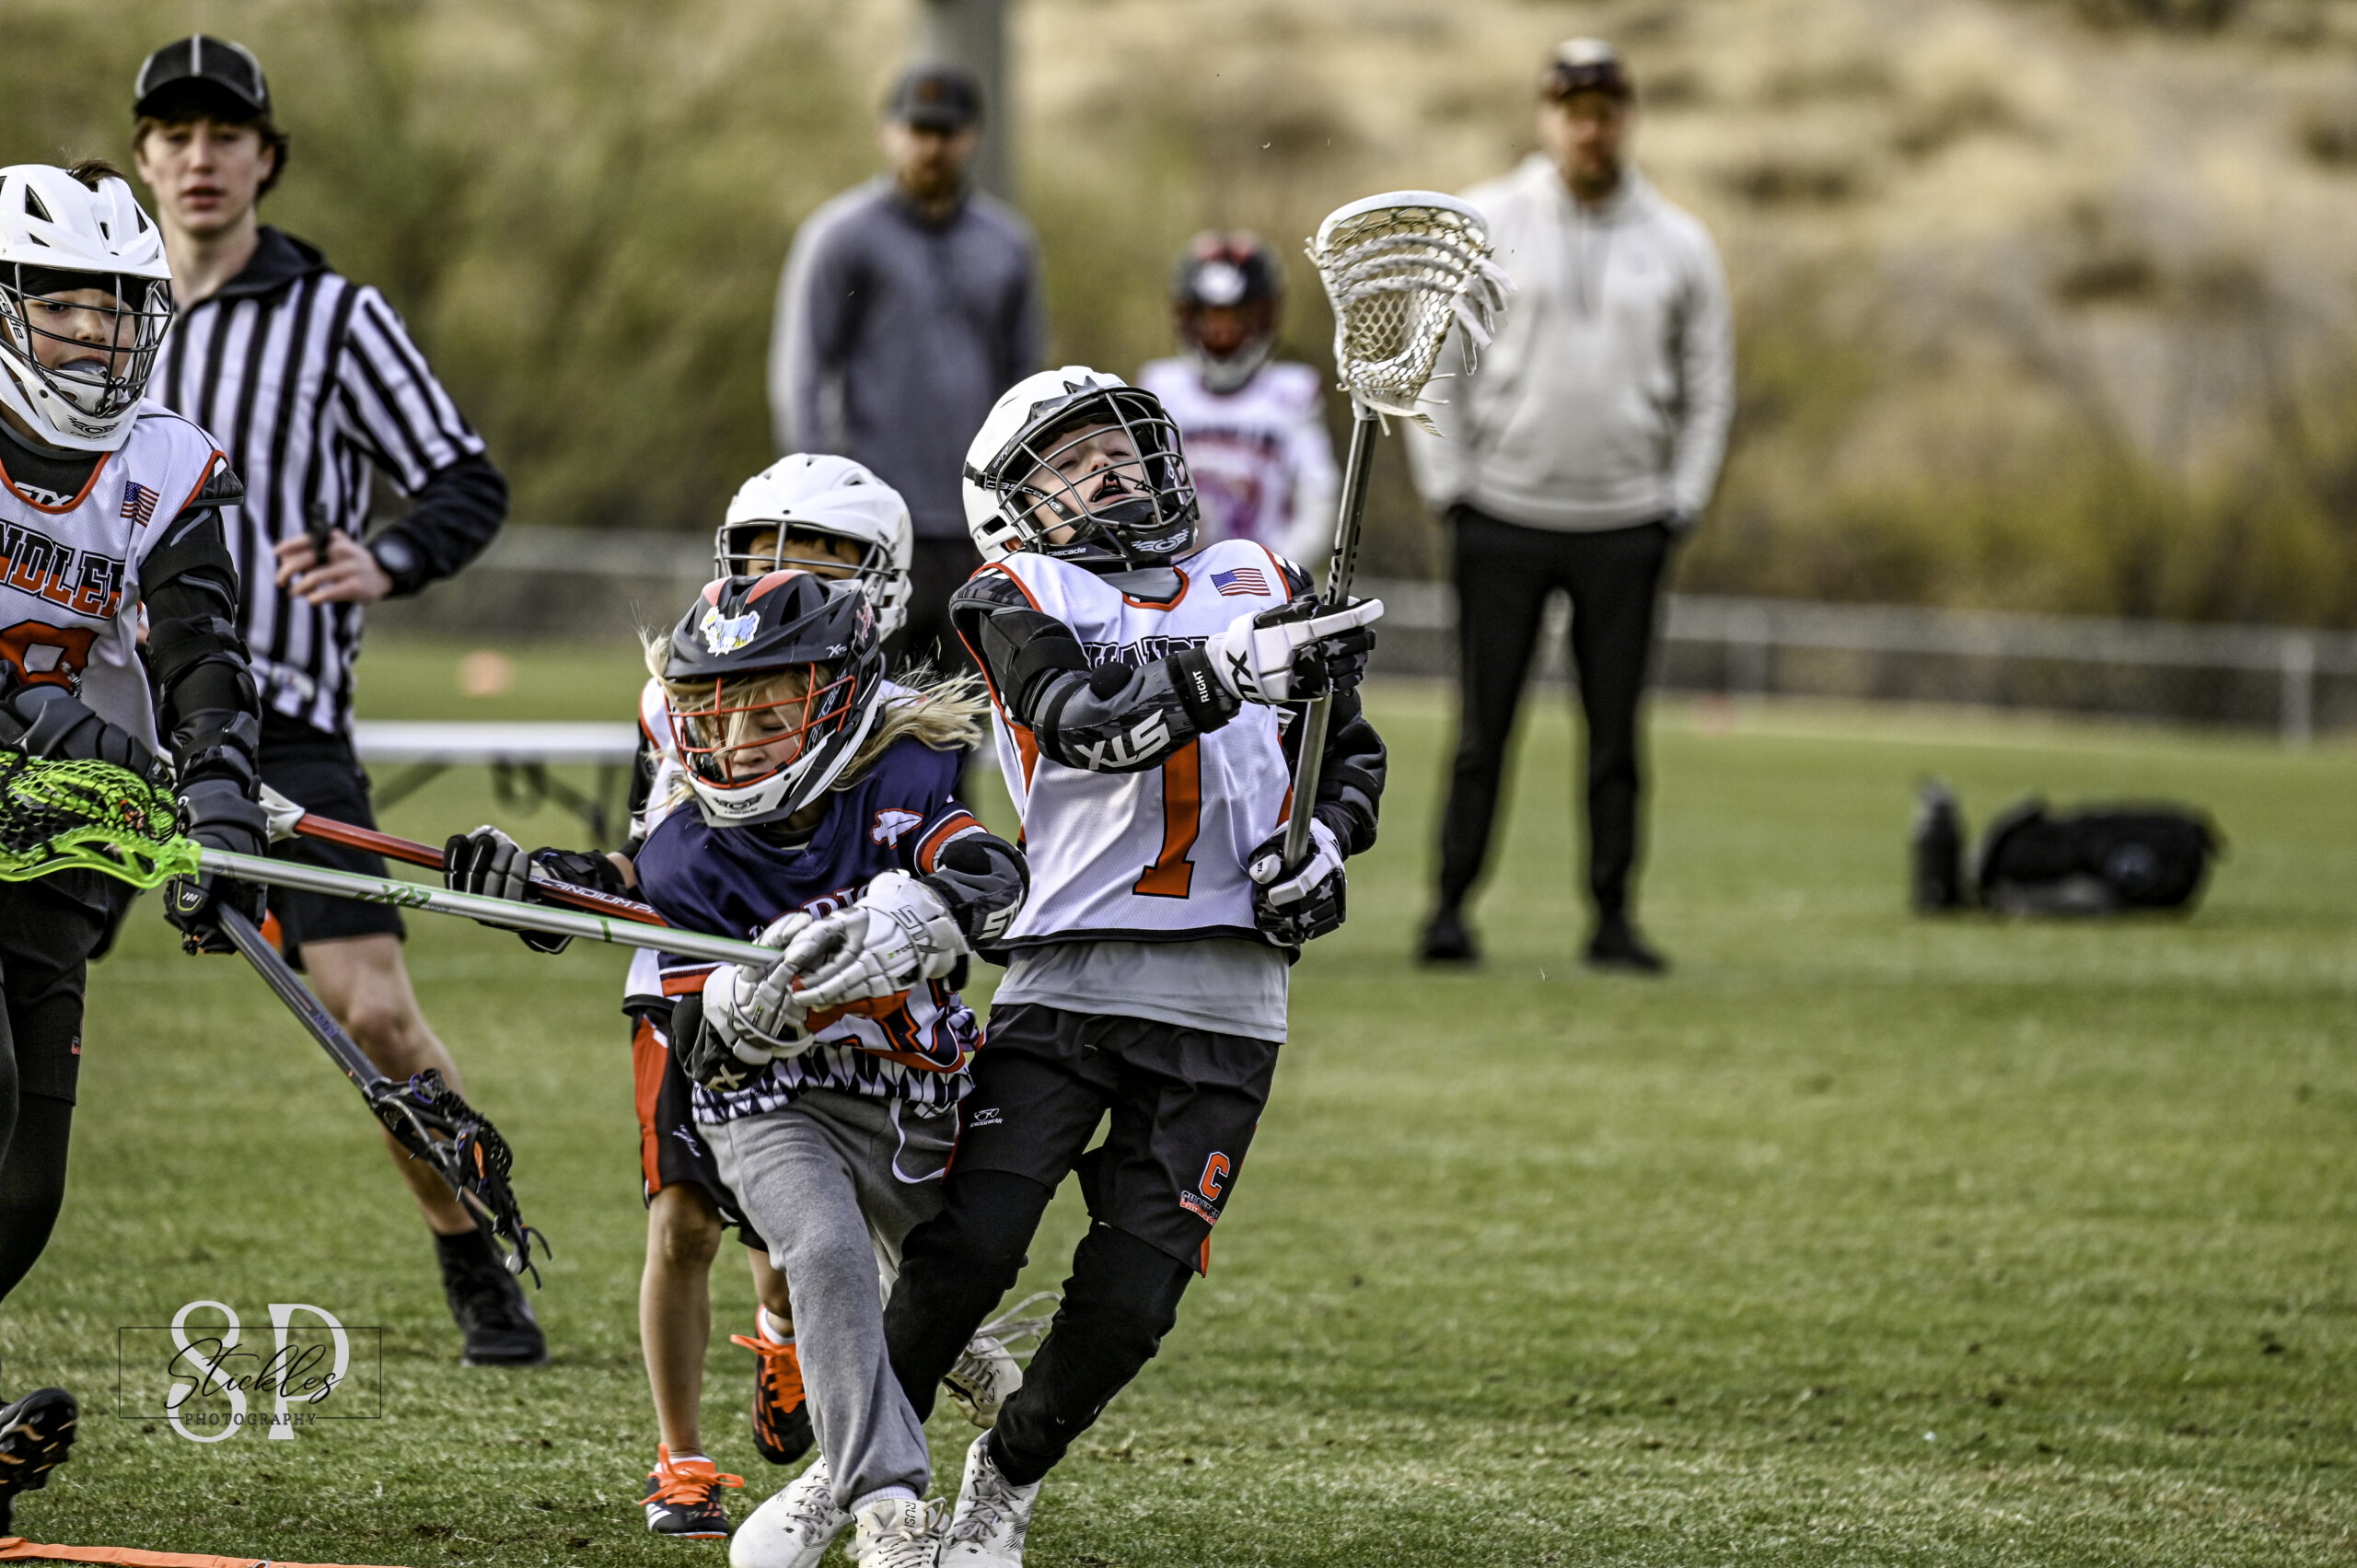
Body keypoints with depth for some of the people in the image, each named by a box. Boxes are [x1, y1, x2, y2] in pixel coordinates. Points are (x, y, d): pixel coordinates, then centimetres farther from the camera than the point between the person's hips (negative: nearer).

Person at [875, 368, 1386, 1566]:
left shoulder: (1258, 585, 20)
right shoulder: (1015, 603, 8)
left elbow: (1350, 753, 26)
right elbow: (1084, 717, -13)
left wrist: (1324, 841, 4)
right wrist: (1226, 670, -30)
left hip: (1226, 1002, 3)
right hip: (1069, 971, -3)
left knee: (1127, 1306, -2)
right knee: (966, 1253, -12)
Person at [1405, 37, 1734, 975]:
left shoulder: (1678, 246, 6)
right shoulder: (1484, 224, 2)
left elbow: (1707, 388, 11)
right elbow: (1431, 361, 4)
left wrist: (1681, 506, 3)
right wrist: (1447, 486, -2)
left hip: (1625, 526, 1)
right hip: (1505, 518, -1)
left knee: (1614, 736, 2)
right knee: (1483, 728, -1)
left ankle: (1612, 918, 6)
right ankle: (1451, 906, 4)